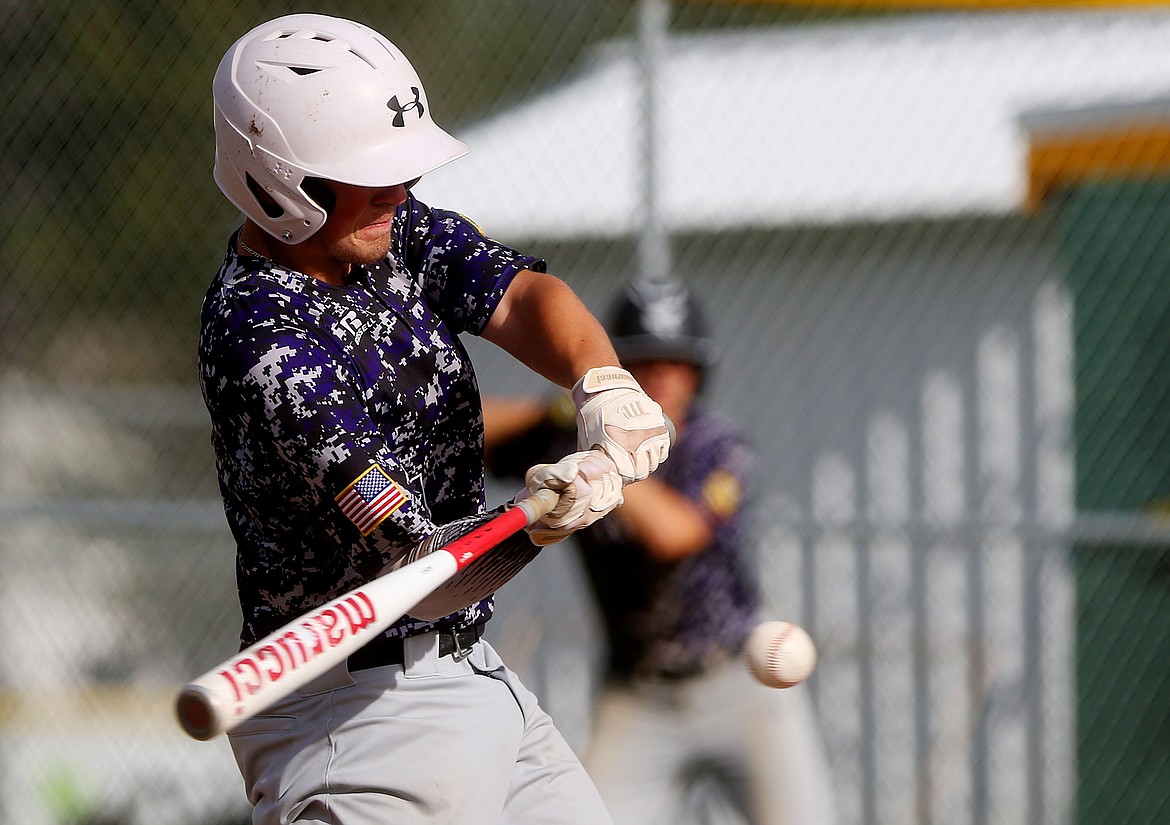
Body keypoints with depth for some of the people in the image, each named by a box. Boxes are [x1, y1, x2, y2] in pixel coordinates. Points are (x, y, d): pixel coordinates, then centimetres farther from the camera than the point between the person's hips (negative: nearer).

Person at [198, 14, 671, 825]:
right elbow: (423, 573, -27)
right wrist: (545, 520, -43)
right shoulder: (267, 345, -25)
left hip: (470, 669, 10)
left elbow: (522, 296, -10)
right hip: (358, 715, -9)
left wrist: (605, 386, -30)